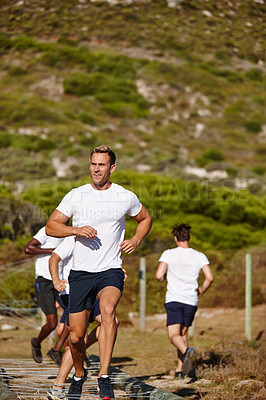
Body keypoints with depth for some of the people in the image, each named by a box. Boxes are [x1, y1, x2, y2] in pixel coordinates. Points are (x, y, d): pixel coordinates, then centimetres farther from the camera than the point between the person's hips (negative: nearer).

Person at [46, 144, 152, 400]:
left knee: (108, 309, -34)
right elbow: (51, 227, 1)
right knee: (76, 335, 3)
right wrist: (77, 230, -17)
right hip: (80, 272, 2)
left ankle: (103, 377, -32)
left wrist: (136, 240, 2)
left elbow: (145, 218, 21)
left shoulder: (126, 197, 2)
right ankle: (79, 374, 35)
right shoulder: (76, 196, 1)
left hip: (111, 271, -2)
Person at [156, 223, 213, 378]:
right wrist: (202, 290, 13)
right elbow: (210, 278, -6)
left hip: (173, 300, -3)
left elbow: (159, 276, -10)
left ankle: (186, 351, -39)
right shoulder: (199, 256, 3)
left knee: (174, 335, -7)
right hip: (191, 301, 3)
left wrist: (164, 278, 13)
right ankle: (180, 369, 15)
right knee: (183, 333, 18)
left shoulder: (168, 254, -2)